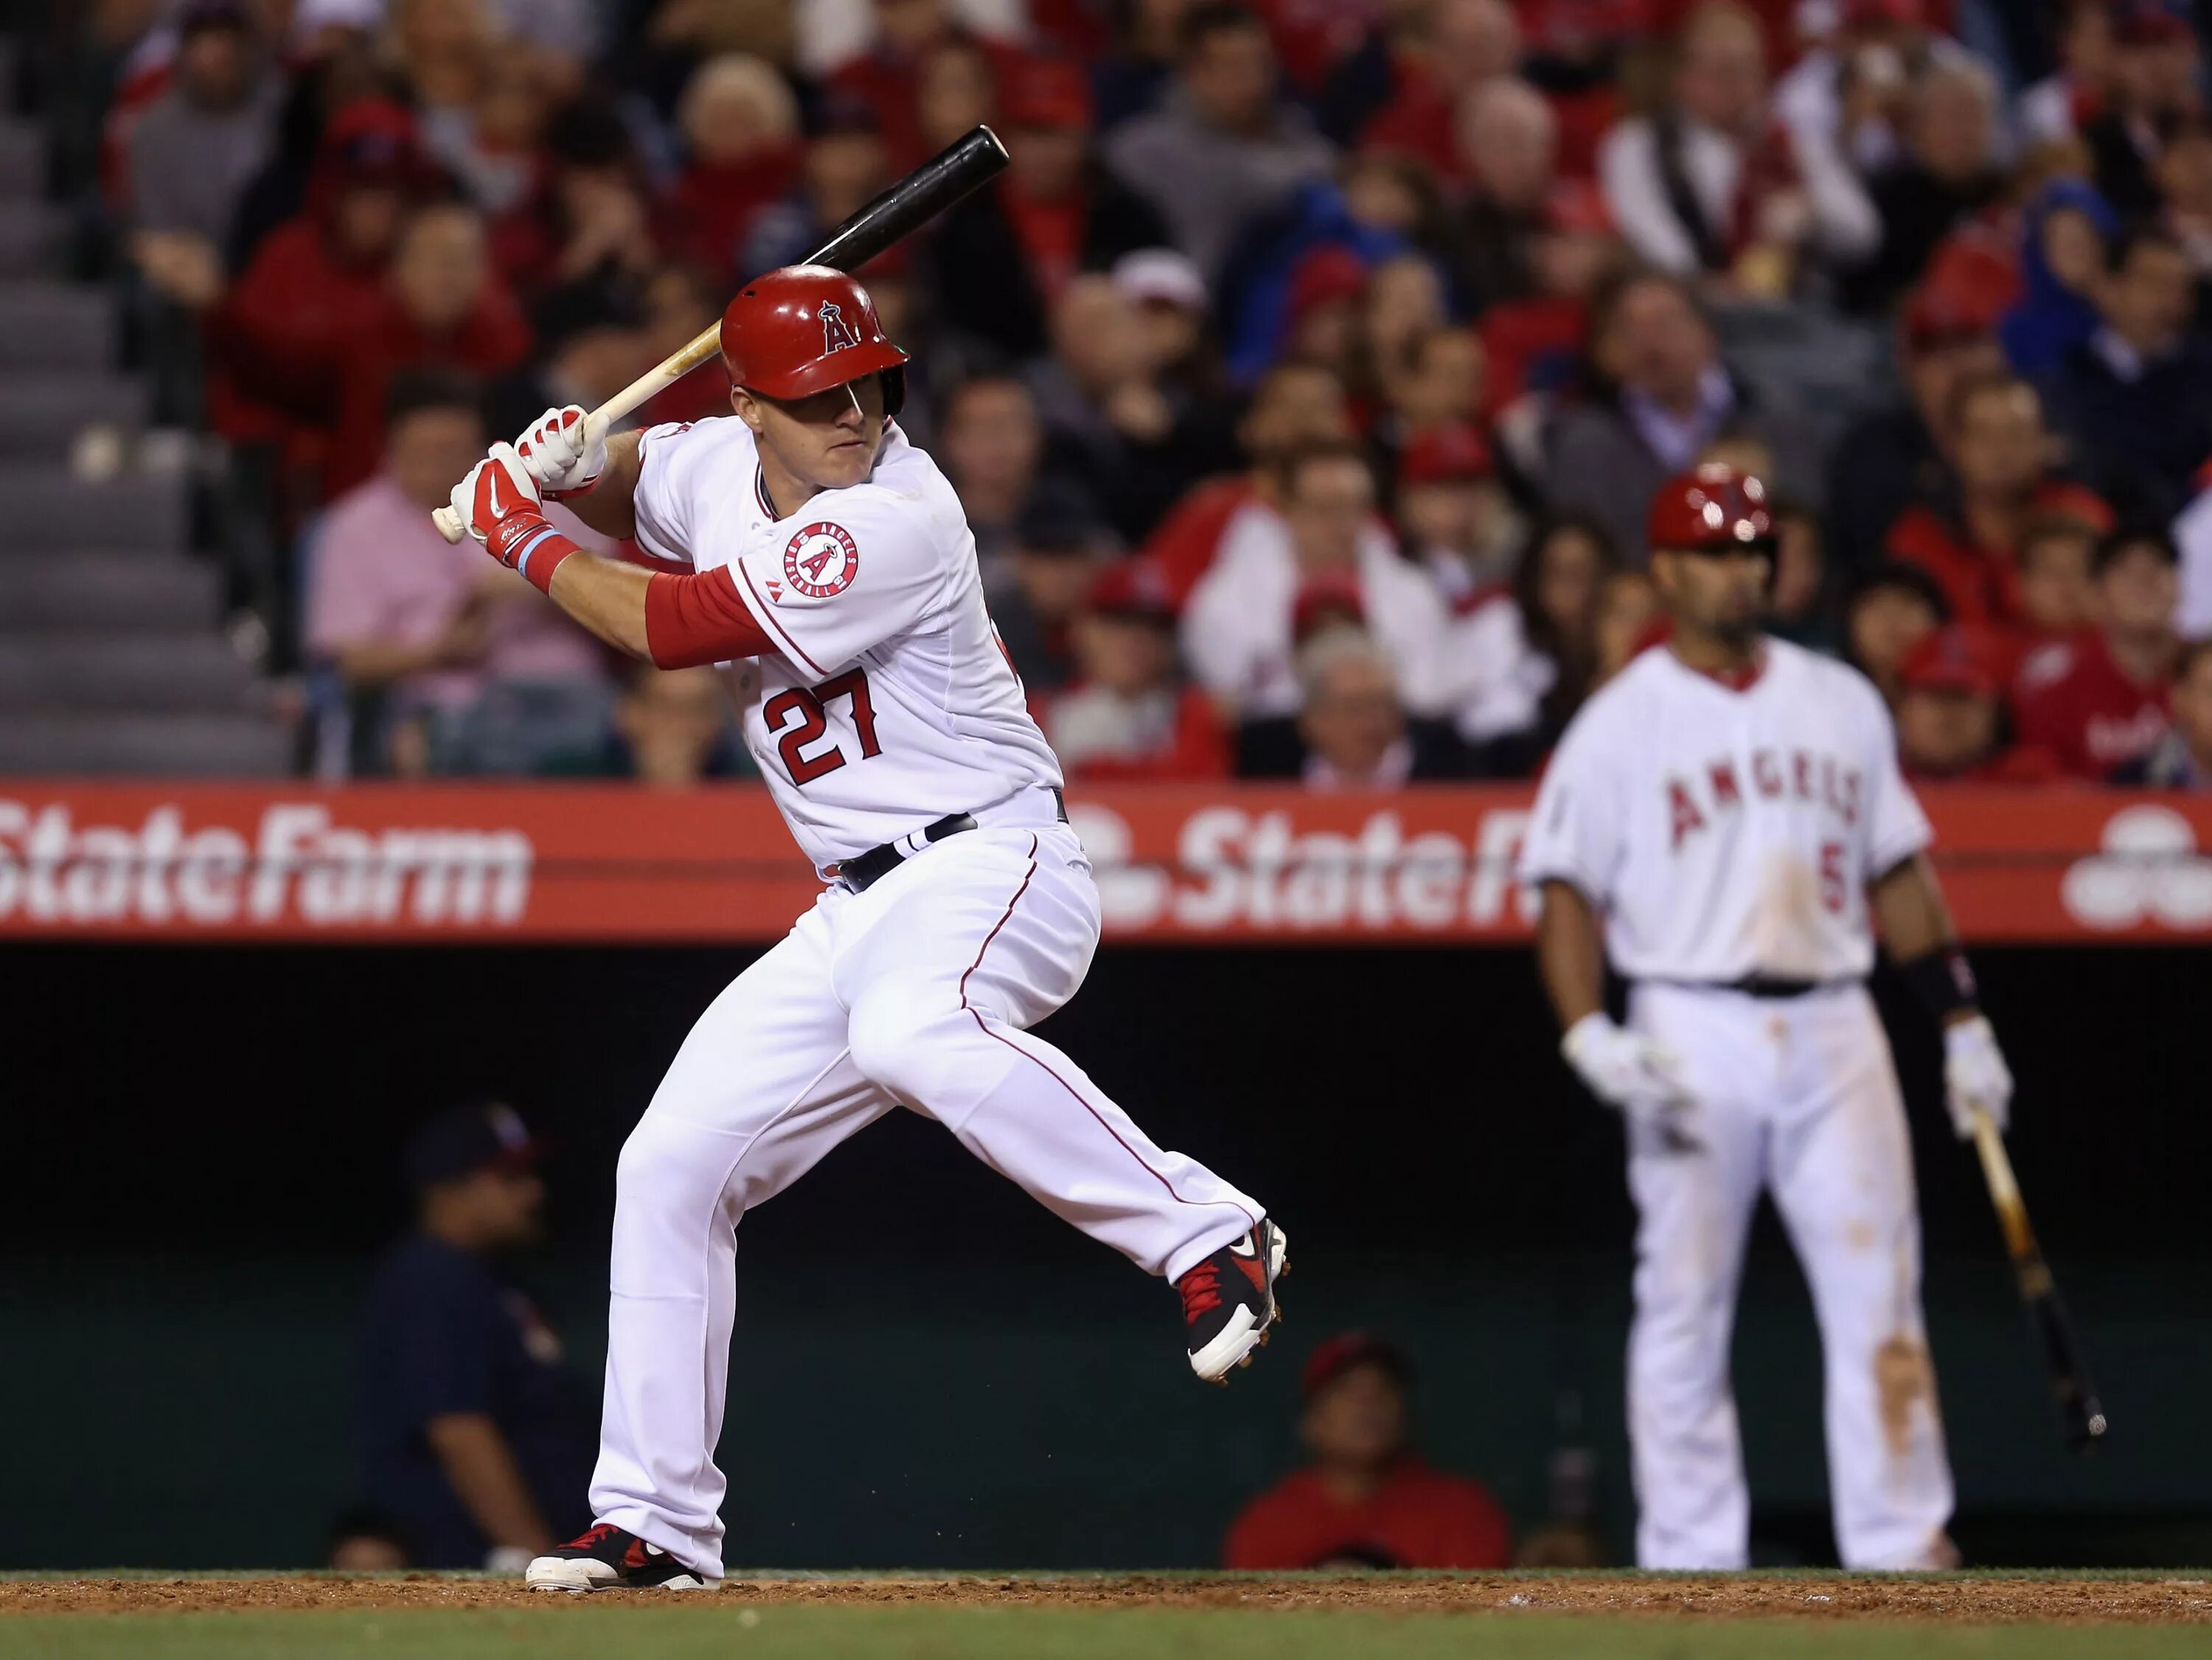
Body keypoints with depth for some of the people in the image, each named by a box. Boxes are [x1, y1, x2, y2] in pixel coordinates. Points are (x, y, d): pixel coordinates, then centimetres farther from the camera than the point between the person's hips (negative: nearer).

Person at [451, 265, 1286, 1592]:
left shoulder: (892, 523, -21)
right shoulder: (717, 465, 5)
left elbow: (666, 629, -19)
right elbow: (625, 489, 29)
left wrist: (523, 537, -4)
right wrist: (571, 463, 4)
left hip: (995, 862, -9)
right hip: (857, 913, 9)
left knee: (907, 1029, -41)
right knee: (670, 1169, 6)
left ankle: (1207, 1235, -34)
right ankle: (658, 1522, 15)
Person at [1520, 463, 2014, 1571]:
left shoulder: (1842, 702, 13)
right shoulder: (1621, 723, 1)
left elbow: (1897, 873, 17)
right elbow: (1567, 895, -2)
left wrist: (1962, 1023, 11)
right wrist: (1589, 1036, -17)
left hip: (1834, 1031, 3)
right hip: (1692, 1037, -3)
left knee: (1878, 1291, -3)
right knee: (1684, 1309, -1)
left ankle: (1901, 1550, -2)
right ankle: (1690, 1565, 4)